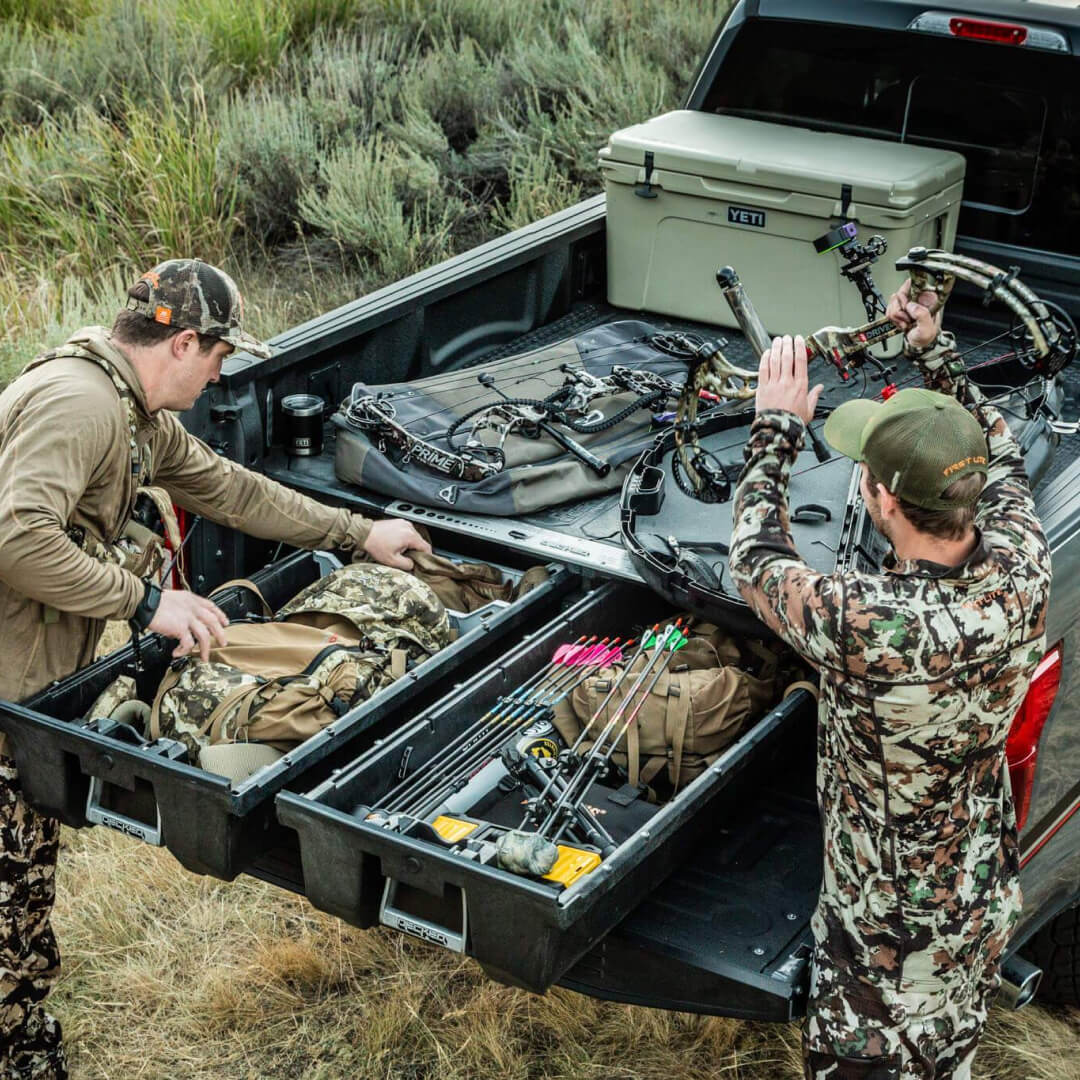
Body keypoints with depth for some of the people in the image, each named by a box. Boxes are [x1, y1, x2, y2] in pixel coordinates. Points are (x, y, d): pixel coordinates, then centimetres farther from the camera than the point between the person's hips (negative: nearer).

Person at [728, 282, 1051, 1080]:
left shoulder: (866, 627, -39)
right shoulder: (1022, 573, -22)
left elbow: (758, 564, -18)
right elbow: (1001, 461, 3)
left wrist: (777, 431, -8)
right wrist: (938, 356, 9)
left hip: (892, 932, -5)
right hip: (988, 897, 5)